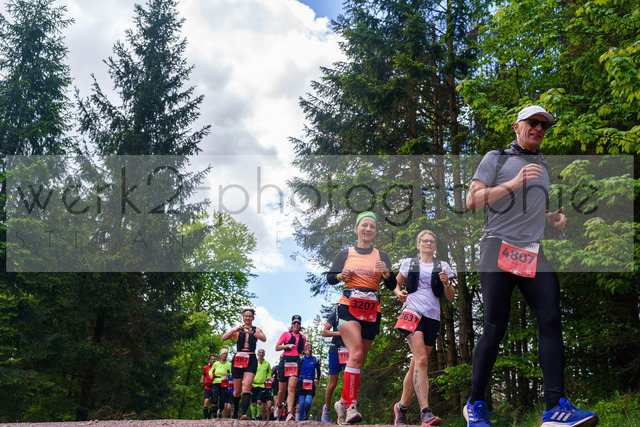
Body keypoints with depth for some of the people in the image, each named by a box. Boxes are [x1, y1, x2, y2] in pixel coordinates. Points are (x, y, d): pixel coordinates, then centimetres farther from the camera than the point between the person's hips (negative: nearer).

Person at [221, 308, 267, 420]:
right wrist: (235, 330, -15)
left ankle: (244, 413, -25)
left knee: (247, 386, -19)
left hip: (251, 360, -1)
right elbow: (223, 338, -1)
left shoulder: (256, 330, 10)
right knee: (237, 390, 7)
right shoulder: (238, 330, 10)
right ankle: (235, 409, 35)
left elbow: (264, 339, -10)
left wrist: (251, 332, -24)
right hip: (238, 360, 1)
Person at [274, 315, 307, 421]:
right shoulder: (286, 334, 8)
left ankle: (290, 414, -26)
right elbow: (277, 348, 2)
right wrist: (288, 345, -10)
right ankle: (279, 406, 36)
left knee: (292, 387, -17)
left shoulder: (303, 337, 17)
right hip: (285, 362, -1)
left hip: (296, 363, 1)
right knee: (282, 389, 5)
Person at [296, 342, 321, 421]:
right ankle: (300, 420, 6)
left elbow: (318, 370, 21)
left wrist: (317, 379, 10)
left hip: (311, 384, 1)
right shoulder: (300, 359, 4)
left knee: (308, 402, -13)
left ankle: (305, 416, 13)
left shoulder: (315, 360, 8)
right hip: (301, 382, -1)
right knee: (301, 402, -6)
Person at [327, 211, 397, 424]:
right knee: (356, 353, -22)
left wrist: (386, 273, -14)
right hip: (348, 308, -3)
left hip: (372, 313, 3)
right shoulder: (345, 254, 9)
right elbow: (330, 278, 12)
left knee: (359, 359, 6)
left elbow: (392, 286, 6)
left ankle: (343, 402, 21)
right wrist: (341, 276, -9)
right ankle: (351, 405, -22)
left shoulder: (382, 256, 12)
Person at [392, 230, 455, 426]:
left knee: (417, 364, 4)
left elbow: (450, 298, 15)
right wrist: (399, 293, 0)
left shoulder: (442, 266, 16)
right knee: (421, 360, -20)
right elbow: (397, 284, 23)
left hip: (432, 316, 3)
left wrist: (446, 284, -6)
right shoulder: (409, 263, 13)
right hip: (413, 312, -3)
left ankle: (402, 406, 19)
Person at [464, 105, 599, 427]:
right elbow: (472, 201, -6)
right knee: (495, 329, -8)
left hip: (534, 253, 6)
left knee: (550, 319, -13)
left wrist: (554, 217, 11)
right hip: (499, 249, -5)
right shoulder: (496, 159, 6)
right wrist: (513, 183, -16)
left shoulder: (542, 166, 25)